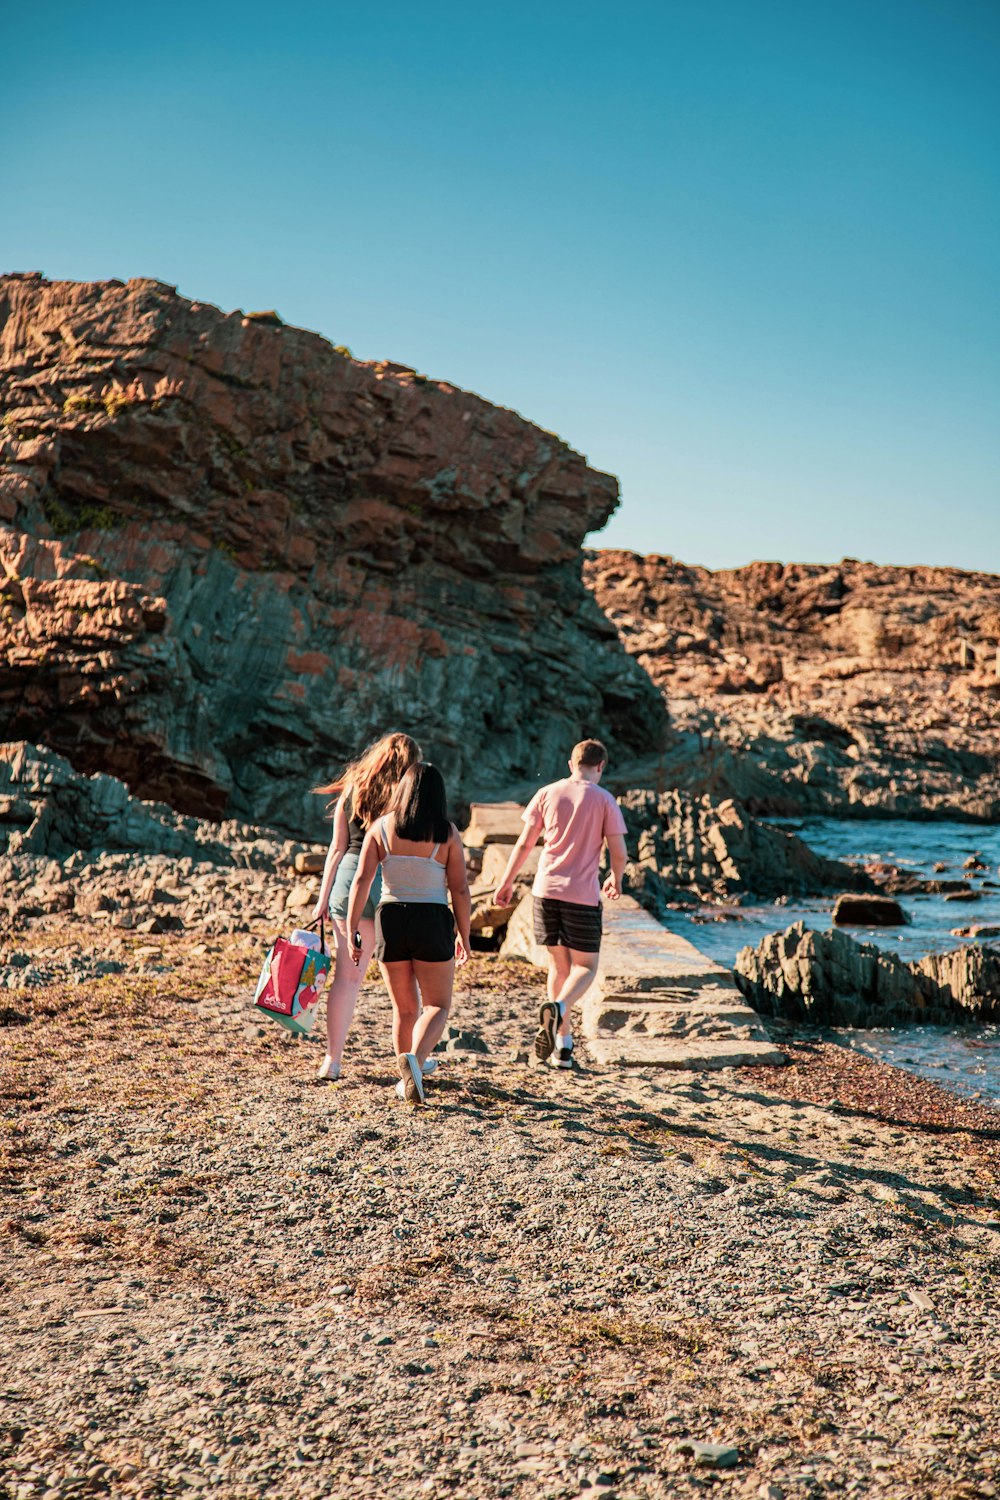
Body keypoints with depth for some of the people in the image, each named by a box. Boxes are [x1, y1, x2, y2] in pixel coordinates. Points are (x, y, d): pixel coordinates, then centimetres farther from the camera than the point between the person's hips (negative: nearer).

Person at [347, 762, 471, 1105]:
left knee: (404, 1008, 17)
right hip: (432, 921, -2)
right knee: (437, 1006, 7)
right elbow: (460, 890, -3)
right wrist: (464, 935, 7)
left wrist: (352, 931, -1)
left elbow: (361, 880, -5)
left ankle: (409, 1076, 26)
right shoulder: (447, 832, -2)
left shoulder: (381, 827, 2)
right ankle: (414, 1058, -19)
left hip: (390, 919, 2)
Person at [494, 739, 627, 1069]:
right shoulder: (604, 800, -2)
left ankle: (563, 1044, 17)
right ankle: (558, 1008, -22)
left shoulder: (547, 793, 6)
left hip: (546, 889, 3)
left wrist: (506, 881, 15)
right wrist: (616, 880, 17)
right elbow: (618, 852, -3)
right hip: (583, 894, -3)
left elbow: (524, 843, 5)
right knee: (585, 967, 9)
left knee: (558, 964, 15)